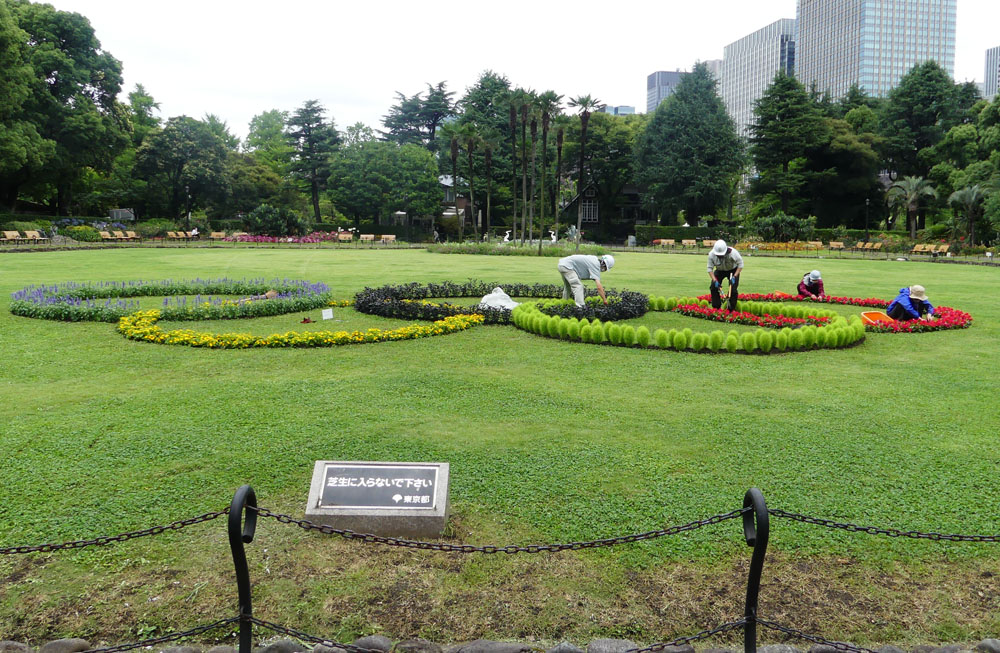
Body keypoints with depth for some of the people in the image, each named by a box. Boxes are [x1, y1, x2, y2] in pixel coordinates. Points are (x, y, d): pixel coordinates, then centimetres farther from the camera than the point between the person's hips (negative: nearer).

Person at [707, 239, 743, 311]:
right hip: (720, 270, 3)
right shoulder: (711, 254, -26)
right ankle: (716, 308, 6)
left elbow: (740, 265, -23)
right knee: (713, 287, -9)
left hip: (733, 270, -3)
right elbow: (710, 268, -17)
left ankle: (731, 309, 0)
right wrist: (715, 280, -27)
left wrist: (734, 277, -30)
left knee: (733, 290, -15)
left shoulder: (733, 253, -35)